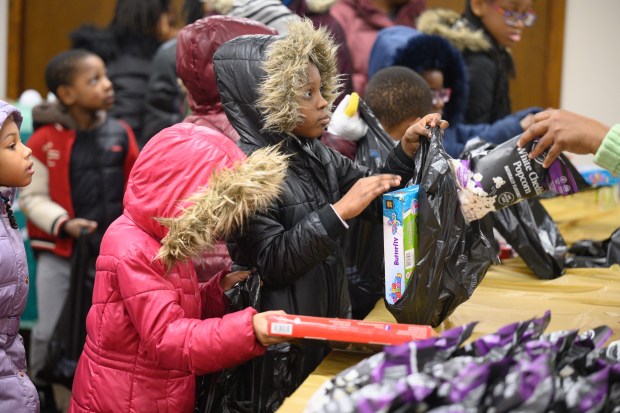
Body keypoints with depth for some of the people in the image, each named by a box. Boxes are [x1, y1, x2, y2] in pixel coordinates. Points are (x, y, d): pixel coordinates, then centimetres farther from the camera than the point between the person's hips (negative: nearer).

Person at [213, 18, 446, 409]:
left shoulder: (314, 153, 6)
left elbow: (377, 200, 15)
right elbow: (270, 262, -23)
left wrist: (407, 150, -1)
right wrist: (340, 210, -27)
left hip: (330, 323, 8)